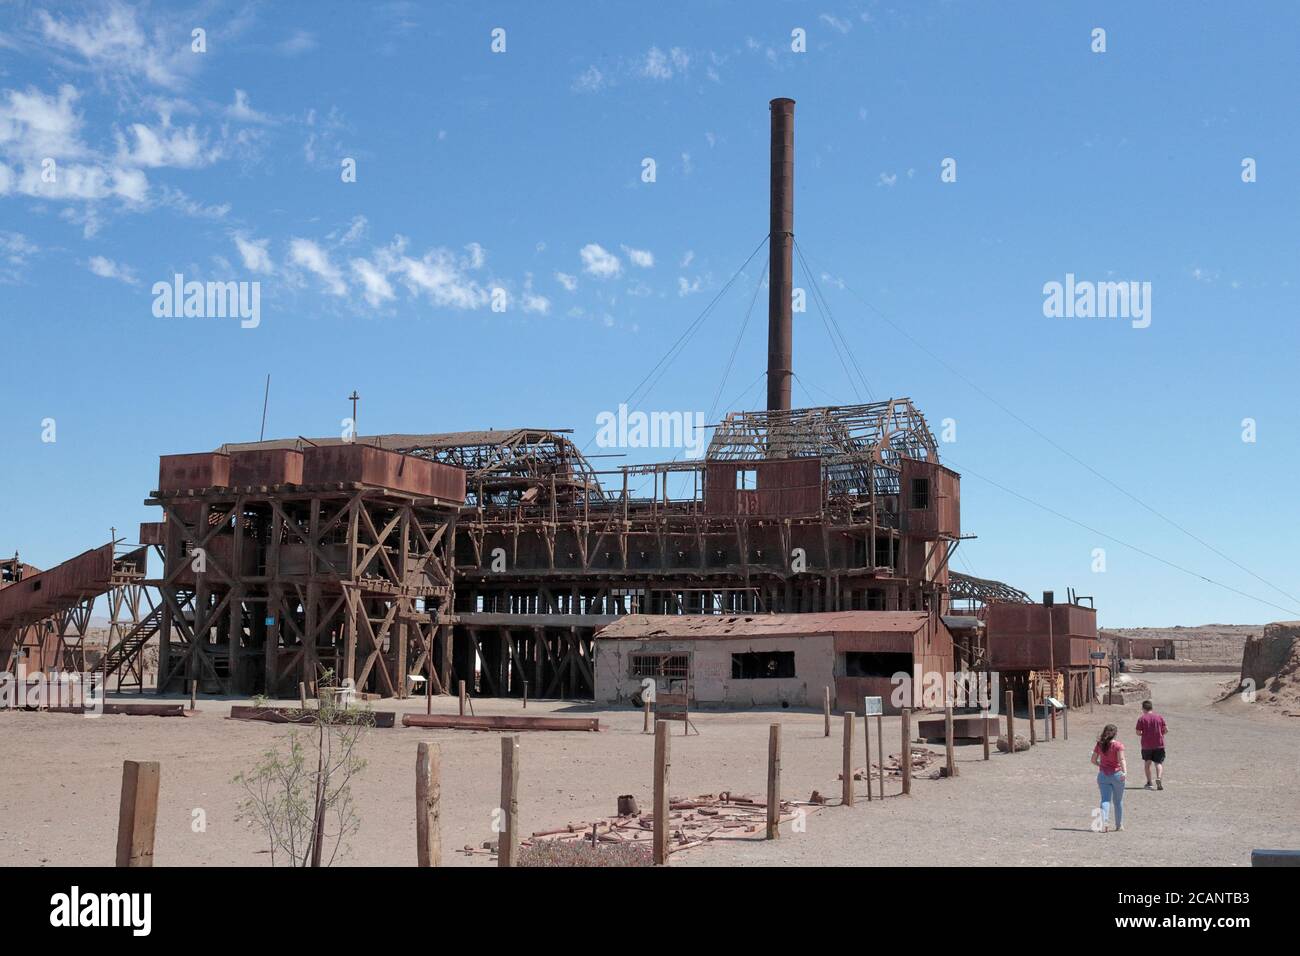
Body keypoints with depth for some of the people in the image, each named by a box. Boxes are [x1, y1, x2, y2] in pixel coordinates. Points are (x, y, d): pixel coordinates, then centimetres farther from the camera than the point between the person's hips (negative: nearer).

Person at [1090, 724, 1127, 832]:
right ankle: (1119, 825, 24)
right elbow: (1121, 759, -21)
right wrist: (1125, 772, -31)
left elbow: (1093, 760, 7)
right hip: (1116, 774, -2)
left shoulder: (1099, 745, 3)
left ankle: (1104, 822, -24)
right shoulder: (1118, 745, -8)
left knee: (1105, 800, -2)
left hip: (1103, 775, 2)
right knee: (1118, 801, 14)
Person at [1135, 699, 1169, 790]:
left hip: (1146, 745, -1)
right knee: (1159, 763, 4)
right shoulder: (1159, 717, 2)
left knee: (1147, 763, 14)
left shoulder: (1141, 719, -6)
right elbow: (1166, 730, 1)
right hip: (1159, 744, 1)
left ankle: (1149, 782, 15)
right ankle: (1159, 778, -20)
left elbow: (1138, 732, -8)